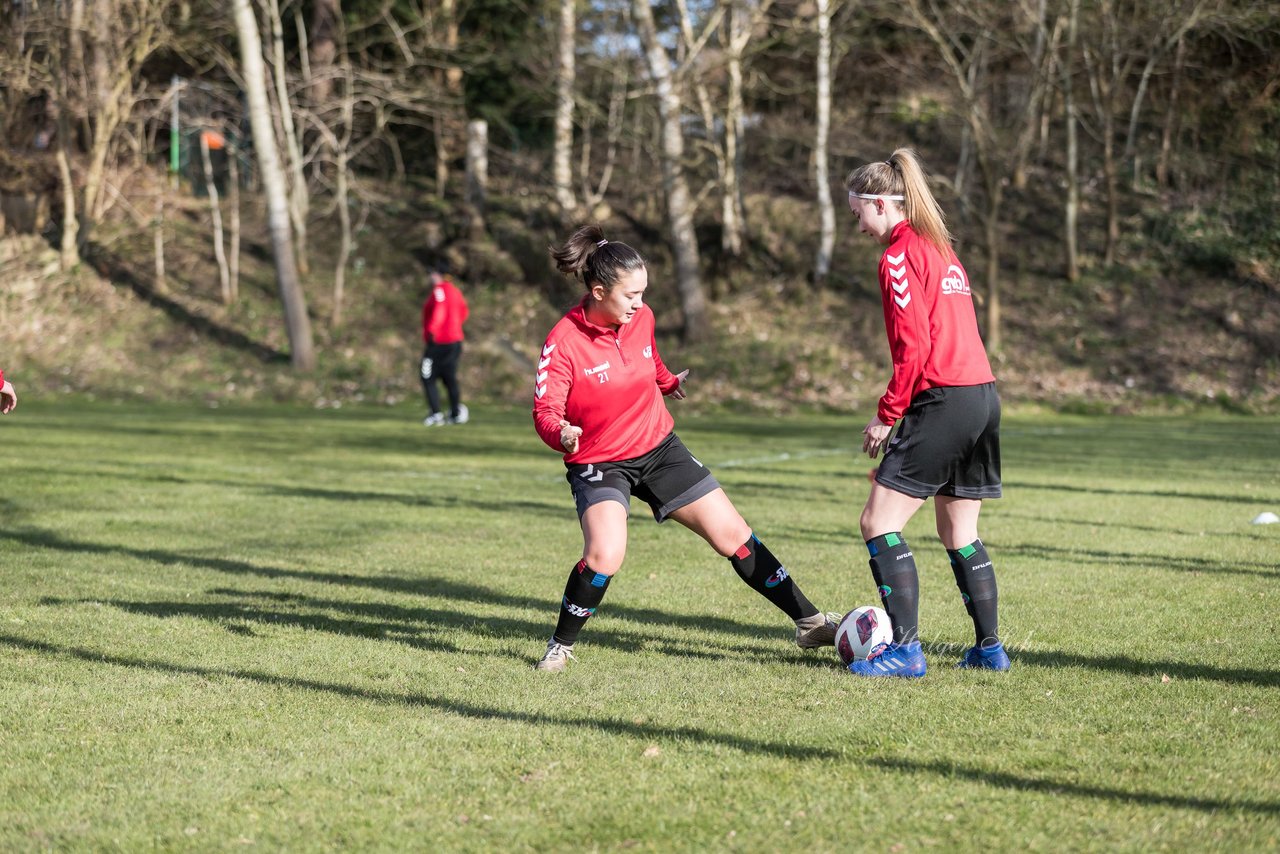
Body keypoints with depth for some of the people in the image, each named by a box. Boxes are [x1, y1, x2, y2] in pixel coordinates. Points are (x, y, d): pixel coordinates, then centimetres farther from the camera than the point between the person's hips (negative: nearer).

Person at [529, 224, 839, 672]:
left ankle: (809, 622, 16)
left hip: (659, 449, 5)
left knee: (734, 535, 3)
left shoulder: (642, 318, -4)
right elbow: (545, 412, -21)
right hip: (598, 462, -5)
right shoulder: (563, 344, -20)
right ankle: (561, 646, -5)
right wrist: (562, 433, -39)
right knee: (605, 555, -29)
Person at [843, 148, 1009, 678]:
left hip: (942, 400, -9)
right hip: (983, 396, 9)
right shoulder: (940, 248, 19)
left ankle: (905, 648, -11)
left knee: (879, 521, -6)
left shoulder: (900, 255, -9)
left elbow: (913, 346, -16)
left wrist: (887, 415, -9)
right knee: (959, 533, 17)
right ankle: (989, 647, 18)